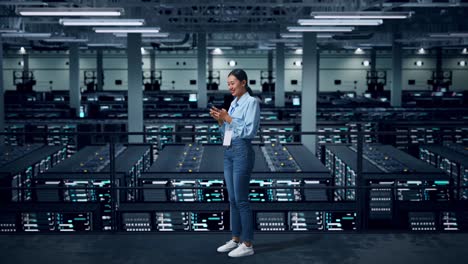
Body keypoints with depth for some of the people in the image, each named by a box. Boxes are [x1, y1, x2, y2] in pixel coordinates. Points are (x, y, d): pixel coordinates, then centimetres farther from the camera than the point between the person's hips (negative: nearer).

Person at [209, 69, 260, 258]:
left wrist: (228, 118, -16)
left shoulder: (251, 102, -10)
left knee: (241, 200, -6)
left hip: (242, 152, -9)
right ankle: (235, 239, 22)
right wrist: (220, 120, 1)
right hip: (228, 153, 9)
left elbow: (249, 131, -18)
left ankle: (247, 244, 1)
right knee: (233, 199, 12)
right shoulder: (233, 103, 16)